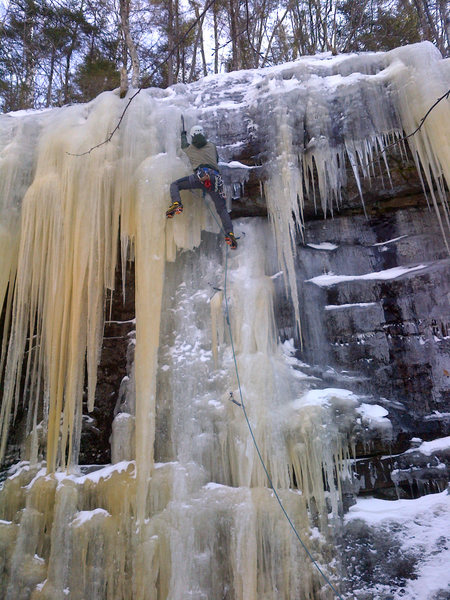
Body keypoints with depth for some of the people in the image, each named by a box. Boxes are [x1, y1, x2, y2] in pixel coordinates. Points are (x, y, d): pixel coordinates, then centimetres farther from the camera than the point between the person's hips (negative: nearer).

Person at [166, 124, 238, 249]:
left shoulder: (190, 148, 24)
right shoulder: (212, 146, 25)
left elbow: (183, 146, 48)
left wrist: (183, 135, 68)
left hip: (200, 175, -2)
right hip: (215, 177, 2)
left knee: (175, 185, 13)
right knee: (222, 209, 8)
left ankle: (176, 204, -16)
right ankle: (229, 233, -11)